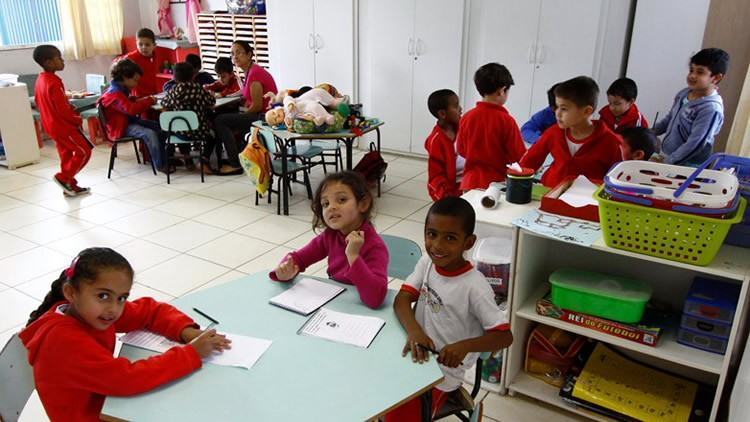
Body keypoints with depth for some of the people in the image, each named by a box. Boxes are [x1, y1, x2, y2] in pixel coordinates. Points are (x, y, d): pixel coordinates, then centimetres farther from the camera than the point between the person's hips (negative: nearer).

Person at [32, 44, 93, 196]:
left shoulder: (40, 80, 8)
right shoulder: (54, 82, -22)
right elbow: (63, 110, -24)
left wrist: (70, 106, 11)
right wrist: (78, 120, -7)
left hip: (52, 125, 10)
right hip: (64, 125, -10)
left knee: (66, 154, 14)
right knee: (84, 151, -2)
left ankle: (70, 186, 19)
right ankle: (63, 177, 0)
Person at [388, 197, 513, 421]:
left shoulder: (474, 286, -20)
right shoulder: (427, 263, -4)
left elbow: (505, 336, -19)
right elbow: (401, 299, -10)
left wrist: (464, 346, -34)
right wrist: (414, 331, -29)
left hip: (441, 371, -5)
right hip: (416, 357, 5)